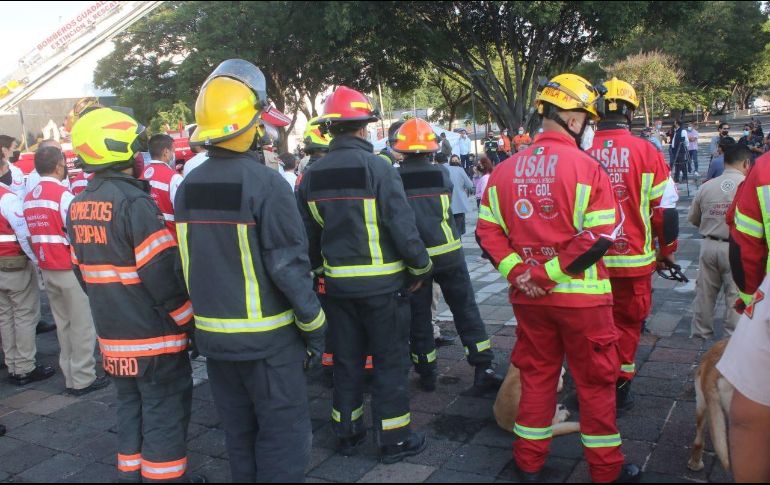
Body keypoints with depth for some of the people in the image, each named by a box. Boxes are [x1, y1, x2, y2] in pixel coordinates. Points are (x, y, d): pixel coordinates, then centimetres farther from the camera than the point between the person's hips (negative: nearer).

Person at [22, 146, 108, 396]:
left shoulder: (29, 198, 6)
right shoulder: (63, 195, -16)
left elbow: (31, 234, 10)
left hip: (47, 269, 7)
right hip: (71, 269, -7)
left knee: (63, 324, 15)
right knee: (82, 326, 2)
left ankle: (70, 376, 22)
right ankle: (83, 379, 8)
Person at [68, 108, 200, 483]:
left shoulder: (78, 206, 6)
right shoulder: (132, 201, -20)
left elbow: (81, 270, 14)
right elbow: (162, 273, -22)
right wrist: (188, 319, -11)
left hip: (112, 336, 8)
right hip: (155, 337, -8)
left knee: (130, 407, 21)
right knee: (165, 413, 5)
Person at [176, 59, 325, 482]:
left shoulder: (187, 188, 3)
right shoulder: (265, 184, -18)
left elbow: (187, 264, 10)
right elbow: (289, 266, -19)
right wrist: (314, 328, -9)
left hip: (212, 335, 7)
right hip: (266, 337, -7)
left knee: (239, 433, 20)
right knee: (283, 434, 6)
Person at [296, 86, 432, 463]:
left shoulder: (312, 176, 2)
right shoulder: (377, 167, -15)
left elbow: (307, 235, 8)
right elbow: (402, 226, -17)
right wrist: (421, 268, -3)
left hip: (338, 283, 5)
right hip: (383, 283, -5)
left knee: (346, 360, 17)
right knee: (391, 361, 8)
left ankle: (346, 434, 29)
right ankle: (393, 440, 17)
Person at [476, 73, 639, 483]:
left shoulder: (506, 169, 3)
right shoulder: (586, 167, -12)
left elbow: (487, 230, 0)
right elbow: (600, 237, -18)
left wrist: (518, 272, -7)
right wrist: (549, 273, -15)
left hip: (528, 296, 5)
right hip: (581, 295, -4)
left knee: (536, 375, 17)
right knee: (595, 381, 11)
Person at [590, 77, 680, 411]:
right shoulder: (646, 152, -9)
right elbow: (665, 209, -4)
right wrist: (666, 252, 11)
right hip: (634, 259, -1)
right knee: (627, 324, 14)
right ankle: (619, 390, 21)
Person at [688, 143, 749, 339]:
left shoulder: (706, 186, 1)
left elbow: (692, 218, 9)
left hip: (709, 246, 4)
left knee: (705, 292, 13)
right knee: (736, 294, 7)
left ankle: (700, 332, 24)